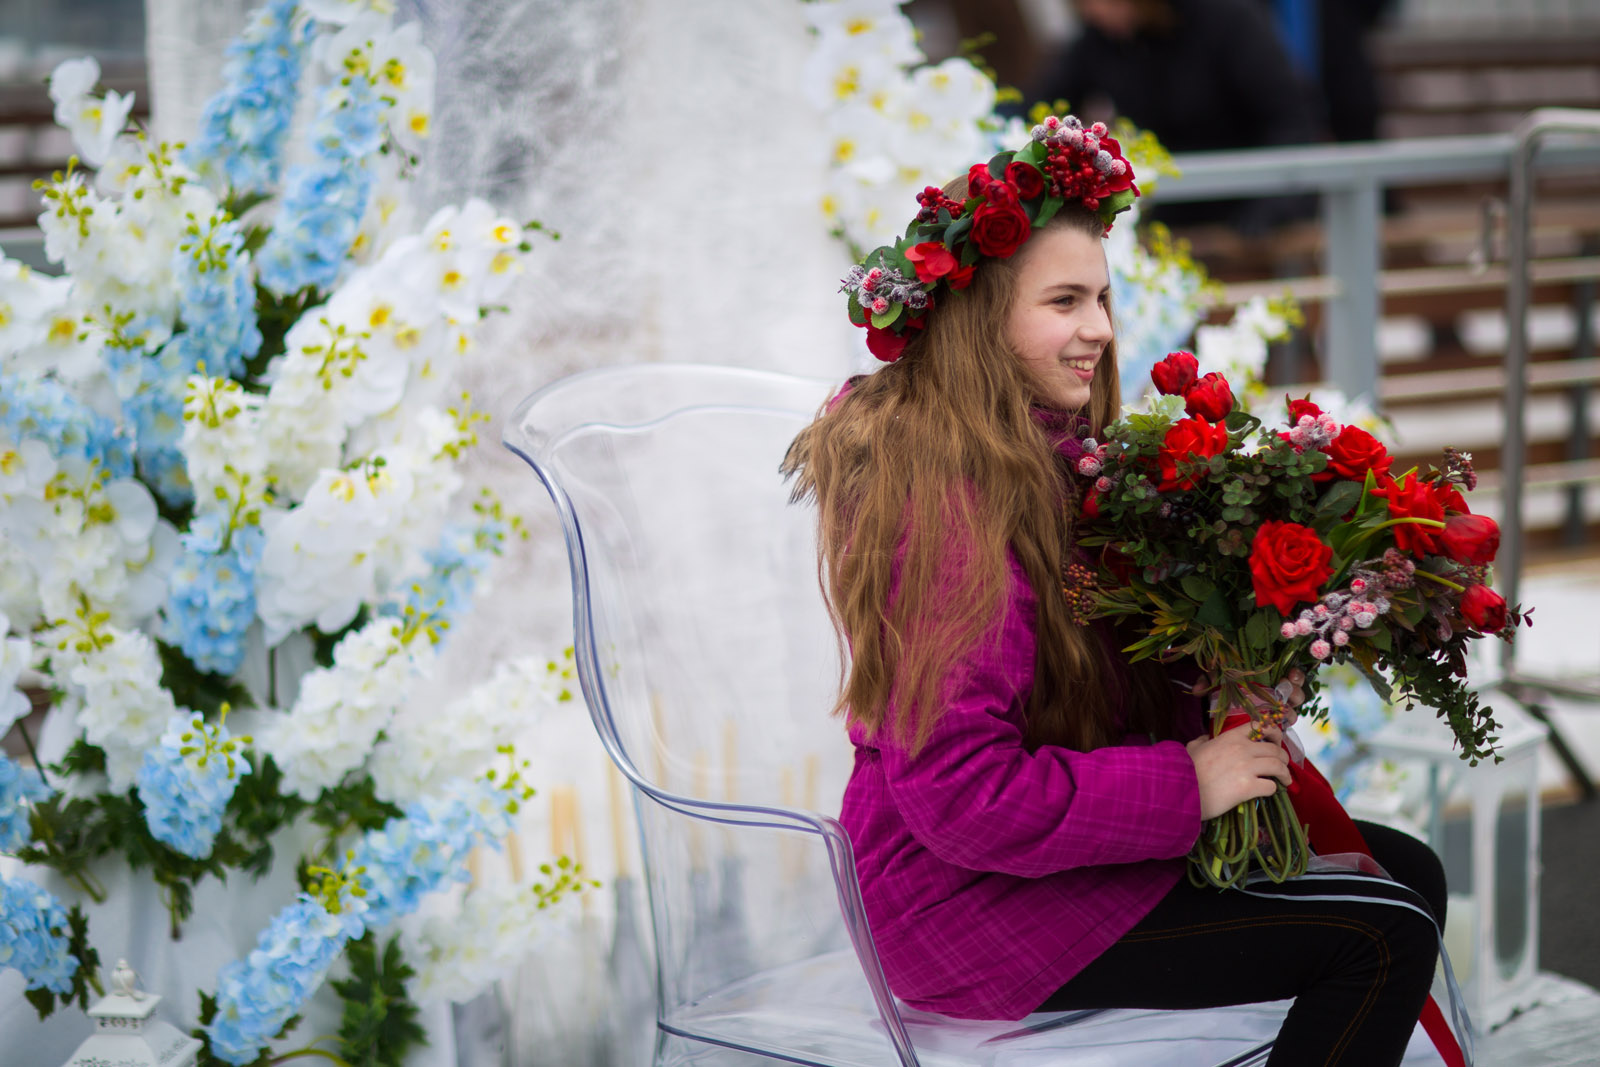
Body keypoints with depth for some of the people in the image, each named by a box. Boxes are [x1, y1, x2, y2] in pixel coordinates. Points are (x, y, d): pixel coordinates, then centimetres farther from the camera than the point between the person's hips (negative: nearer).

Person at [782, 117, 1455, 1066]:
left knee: (1407, 872, 9)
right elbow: (960, 792, -29)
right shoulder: (946, 504, -24)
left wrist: (1229, 725, -5)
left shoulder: (1042, 456, 8)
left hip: (1056, 841, 10)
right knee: (1384, 934, -13)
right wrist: (1186, 785, -22)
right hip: (972, 909, -10)